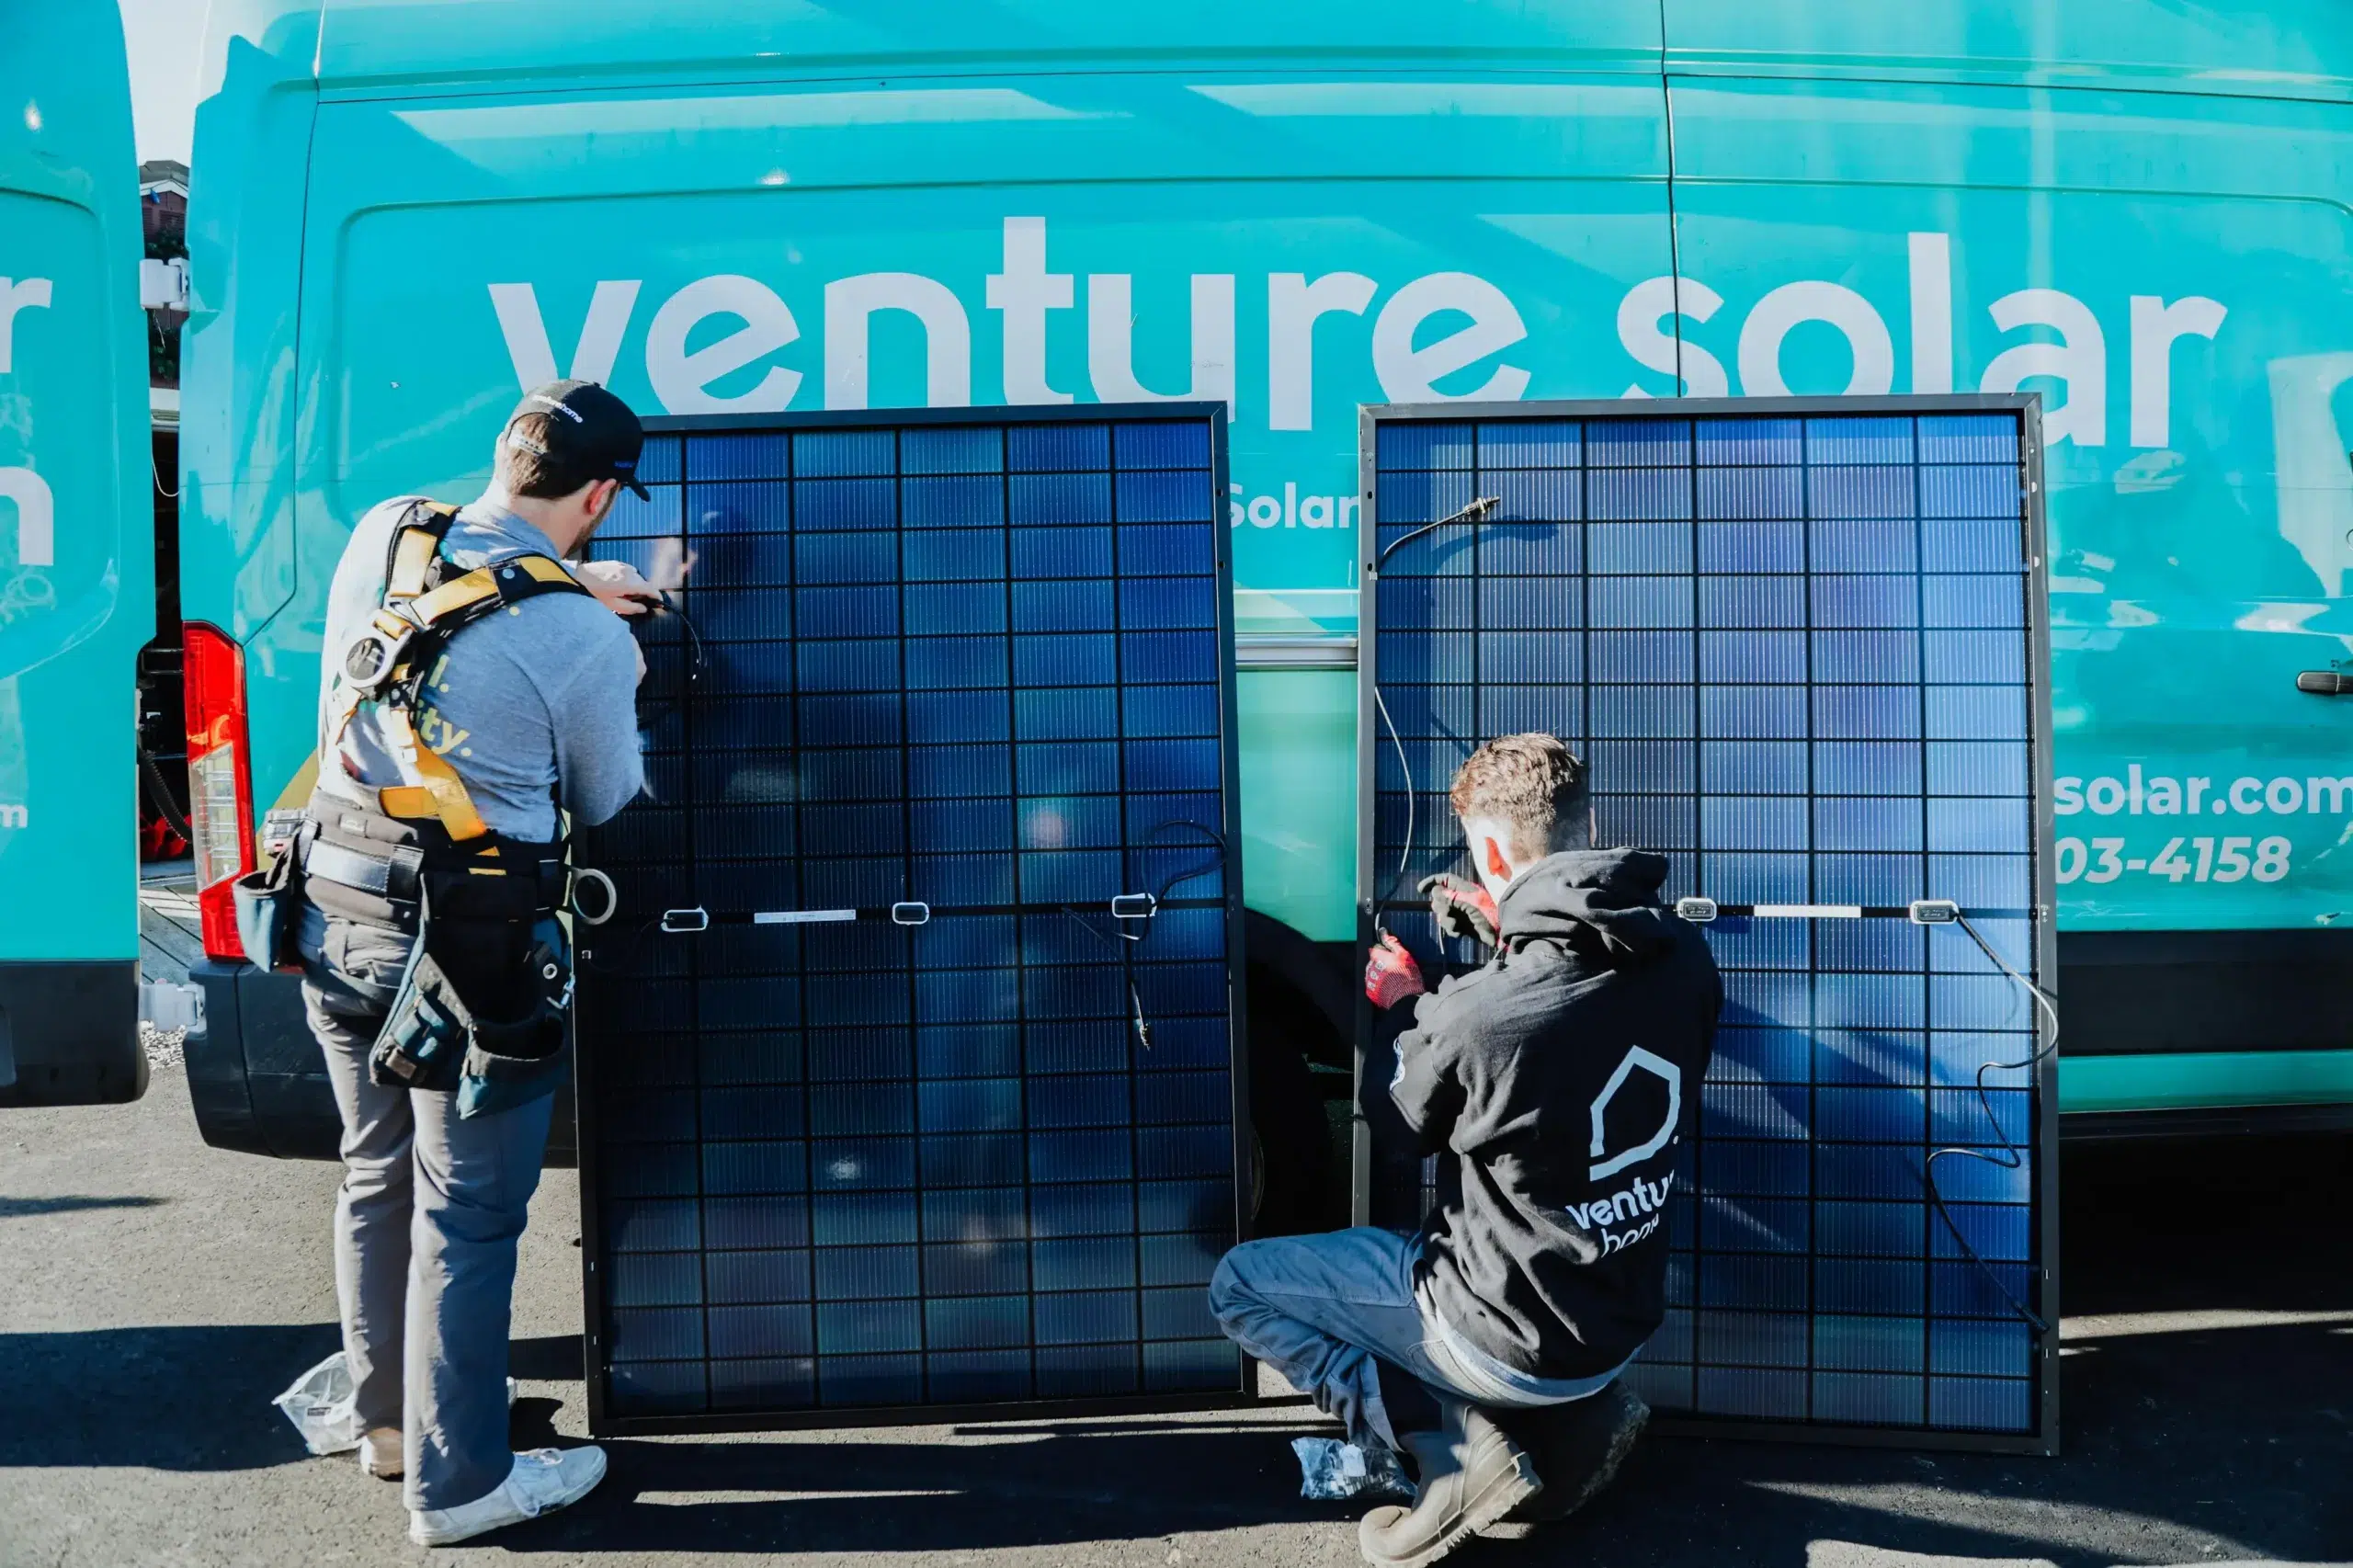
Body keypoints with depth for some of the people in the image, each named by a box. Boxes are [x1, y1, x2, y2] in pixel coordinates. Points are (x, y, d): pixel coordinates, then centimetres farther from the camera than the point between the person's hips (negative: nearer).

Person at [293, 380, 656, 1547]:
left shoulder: (381, 535, -1)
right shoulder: (584, 639, -16)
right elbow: (605, 800, 0)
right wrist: (620, 684, 17)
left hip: (336, 917, 7)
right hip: (469, 948, -7)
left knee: (377, 1176, 22)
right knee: (465, 1216, 5)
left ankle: (389, 1419, 40)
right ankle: (455, 1480, 18)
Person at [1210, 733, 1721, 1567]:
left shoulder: (1476, 1015, -30)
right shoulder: (1685, 958, -12)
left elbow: (1398, 1124, -7)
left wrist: (1401, 1007, 8)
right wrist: (1507, 937, 11)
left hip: (1509, 1341, -7)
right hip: (1624, 1320, 7)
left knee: (1239, 1283, 10)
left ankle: (1455, 1447, -3)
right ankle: (1581, 1413, 15)